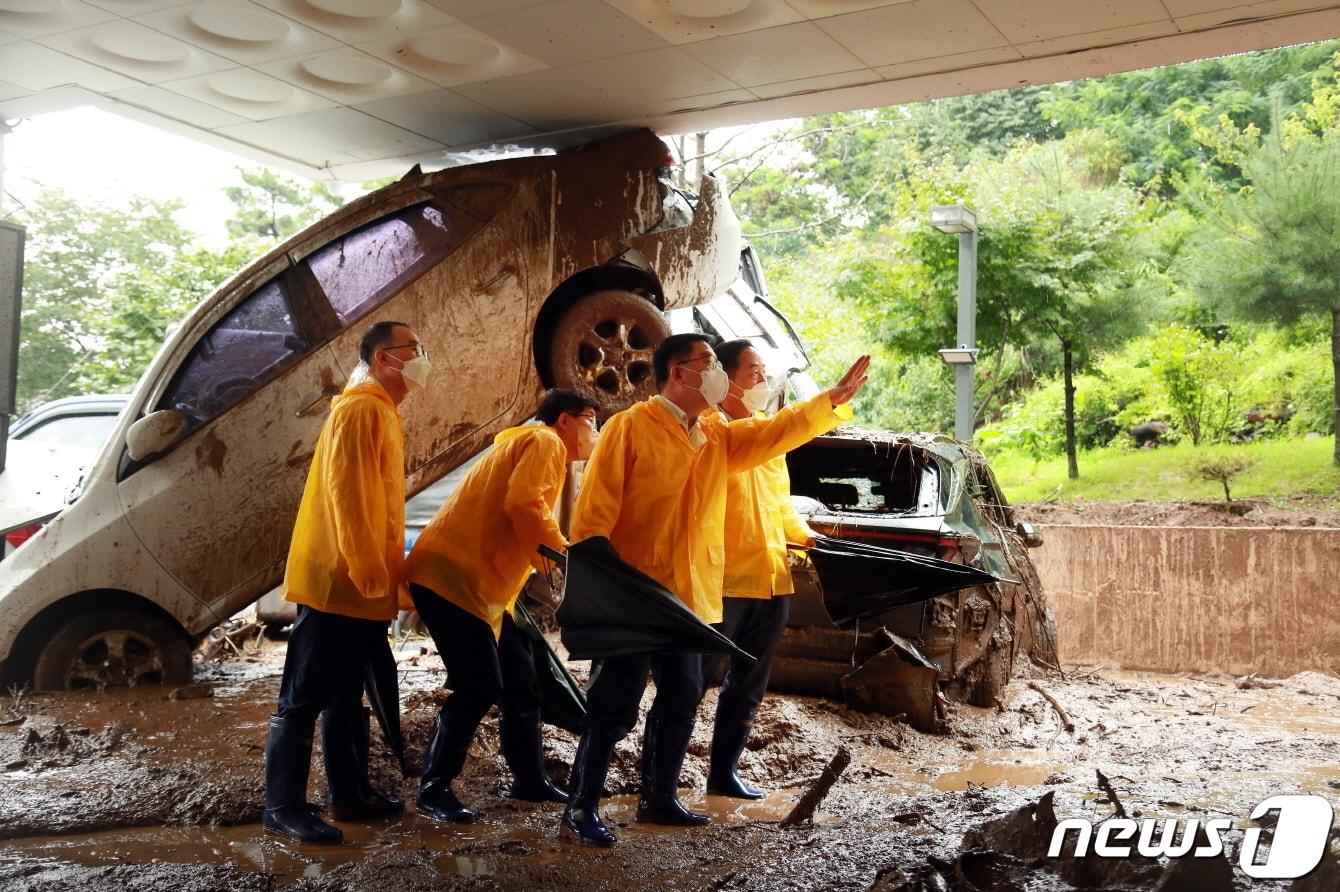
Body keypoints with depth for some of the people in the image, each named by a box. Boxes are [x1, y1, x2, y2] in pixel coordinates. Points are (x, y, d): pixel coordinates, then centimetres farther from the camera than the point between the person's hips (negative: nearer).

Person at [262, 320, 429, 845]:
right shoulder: (360, 409, -12)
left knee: (347, 696, 15)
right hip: (338, 580, -10)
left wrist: (388, 569, 18)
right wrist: (367, 568, -22)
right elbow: (346, 491, -20)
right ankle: (283, 807, 1)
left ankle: (350, 794, 23)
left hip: (365, 586, 10)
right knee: (305, 697, -4)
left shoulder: (383, 413, 18)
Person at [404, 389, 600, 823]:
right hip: (451, 577, -11)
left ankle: (529, 780, 21)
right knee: (480, 687, -10)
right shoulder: (545, 441, -6)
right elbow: (523, 503, -21)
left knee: (521, 681, 11)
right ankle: (434, 788, 2)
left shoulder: (524, 444, 26)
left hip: (480, 584, 11)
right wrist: (565, 552, -14)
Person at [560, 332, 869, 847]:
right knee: (615, 709, -4)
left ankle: (659, 799, 29)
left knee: (680, 703, 15)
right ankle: (581, 810, 7)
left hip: (691, 597, 8)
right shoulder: (630, 427, -9)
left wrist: (835, 400, 0)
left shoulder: (717, 435, 14)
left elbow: (775, 432, 10)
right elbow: (596, 508, -13)